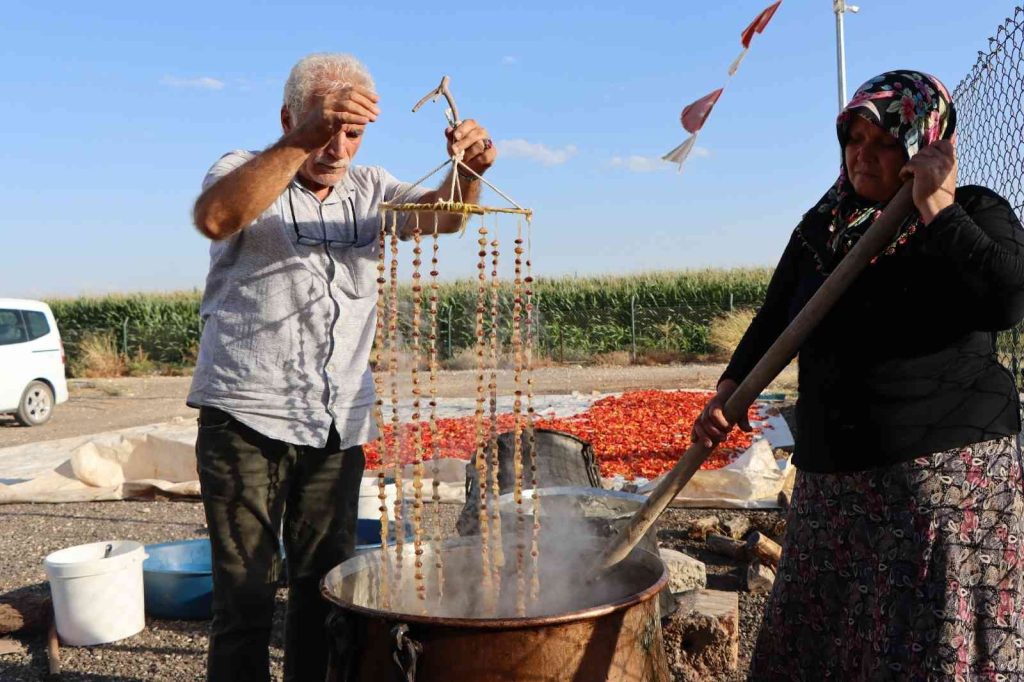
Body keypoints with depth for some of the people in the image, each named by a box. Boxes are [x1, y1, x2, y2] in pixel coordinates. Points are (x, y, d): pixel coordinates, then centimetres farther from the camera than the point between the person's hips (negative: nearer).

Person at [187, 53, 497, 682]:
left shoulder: (368, 189, 12)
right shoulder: (246, 174, -2)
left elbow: (441, 214, -4)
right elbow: (215, 219, -25)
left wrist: (470, 171, -27)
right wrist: (303, 142, -36)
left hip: (339, 428, 5)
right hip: (247, 419, -4)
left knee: (329, 587, 13)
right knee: (246, 595, -1)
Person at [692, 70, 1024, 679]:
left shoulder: (975, 213, -1)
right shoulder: (822, 228, 12)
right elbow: (772, 322, 14)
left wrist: (936, 210, -16)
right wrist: (728, 392, -1)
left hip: (944, 469, -5)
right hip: (833, 477, 5)